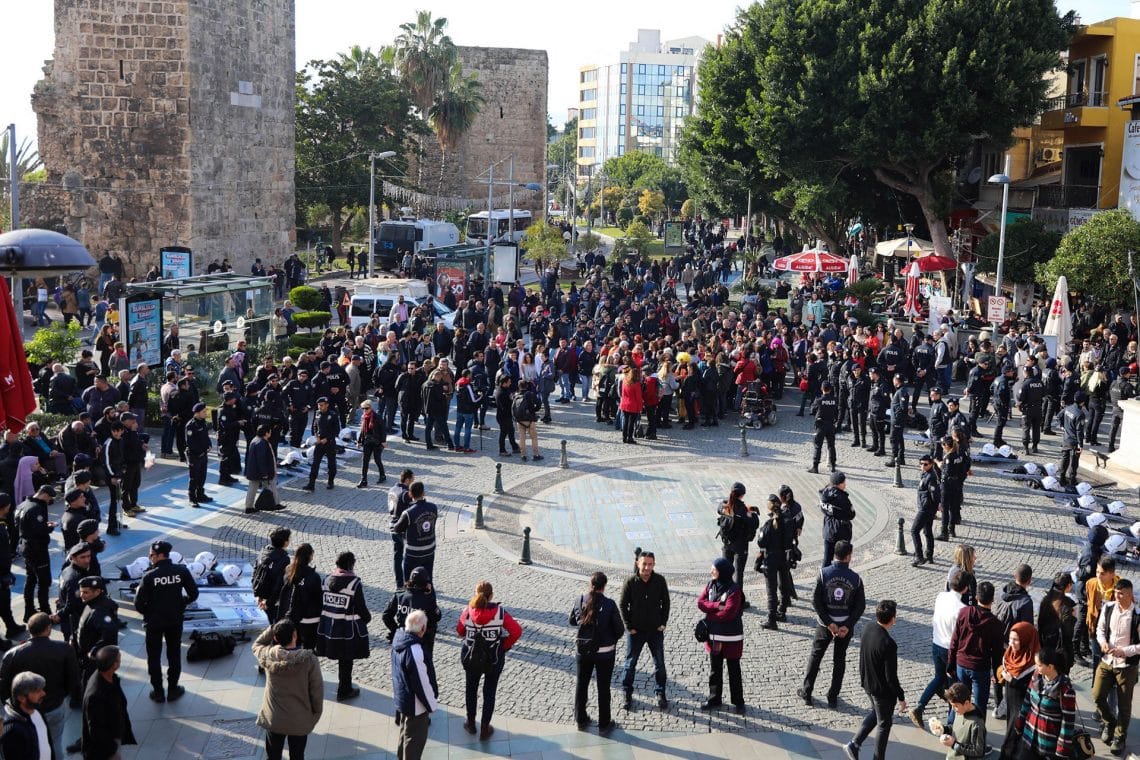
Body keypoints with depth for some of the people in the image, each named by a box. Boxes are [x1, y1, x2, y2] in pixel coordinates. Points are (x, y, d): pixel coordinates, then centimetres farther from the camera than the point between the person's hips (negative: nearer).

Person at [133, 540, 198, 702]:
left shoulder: (149, 576, -20)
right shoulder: (181, 571, -12)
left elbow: (139, 603, -17)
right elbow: (193, 593, -6)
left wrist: (148, 613, 3)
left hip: (154, 621, -2)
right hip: (175, 620, 2)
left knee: (154, 656, 14)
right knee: (174, 654, 17)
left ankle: (158, 691, 20)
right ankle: (173, 689, 25)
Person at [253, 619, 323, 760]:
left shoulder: (268, 656, -15)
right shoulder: (309, 660, -21)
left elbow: (257, 645, 10)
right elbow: (317, 691, -13)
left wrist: (274, 627, -1)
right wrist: (316, 715, 3)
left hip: (273, 719, 2)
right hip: (300, 721, -1)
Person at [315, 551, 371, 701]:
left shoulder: (327, 579, -1)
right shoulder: (354, 583, -17)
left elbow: (321, 602, 6)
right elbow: (361, 607, -13)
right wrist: (367, 618, 7)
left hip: (329, 626, 5)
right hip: (348, 627, -5)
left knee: (342, 658, 19)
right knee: (346, 660, 9)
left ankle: (345, 687, 31)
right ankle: (343, 691, 19)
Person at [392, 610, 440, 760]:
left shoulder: (399, 638, -8)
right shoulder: (416, 651, -37)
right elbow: (422, 683, -27)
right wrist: (432, 704, -12)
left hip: (402, 696, 9)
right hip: (415, 703, -9)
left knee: (406, 730, 29)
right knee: (416, 738, 11)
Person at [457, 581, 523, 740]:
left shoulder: (468, 611, -17)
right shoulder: (500, 612, -19)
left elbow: (460, 631, -2)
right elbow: (516, 631, -18)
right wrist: (504, 646, -4)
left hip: (470, 658, 1)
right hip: (494, 660, -1)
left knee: (471, 688, 24)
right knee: (489, 692, 15)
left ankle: (471, 723, 38)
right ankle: (484, 730, 23)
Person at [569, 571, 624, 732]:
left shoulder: (580, 601, -10)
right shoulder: (609, 604, -19)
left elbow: (572, 621, 6)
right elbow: (619, 629, -13)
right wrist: (612, 640, 7)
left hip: (583, 650, 3)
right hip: (605, 652, -3)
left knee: (581, 684, 20)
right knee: (603, 687, 11)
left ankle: (581, 719, 32)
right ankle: (604, 724, 22)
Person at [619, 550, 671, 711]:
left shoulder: (660, 581, -8)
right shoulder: (631, 582, -12)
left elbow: (665, 602, 3)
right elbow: (622, 605, -6)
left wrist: (663, 622, -3)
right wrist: (629, 626, -8)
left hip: (656, 630, 1)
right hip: (636, 631, -1)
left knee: (659, 663, 10)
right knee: (630, 663, 8)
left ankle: (661, 694, 24)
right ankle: (627, 694, 21)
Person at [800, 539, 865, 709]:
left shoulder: (824, 573, -13)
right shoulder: (856, 578, -10)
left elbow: (816, 601, -14)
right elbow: (861, 606, -10)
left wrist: (828, 623, -11)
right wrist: (847, 626, -10)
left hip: (825, 624, 0)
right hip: (846, 625, 0)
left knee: (815, 656, 15)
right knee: (839, 660, 14)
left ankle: (806, 693, 21)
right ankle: (833, 698, 20)